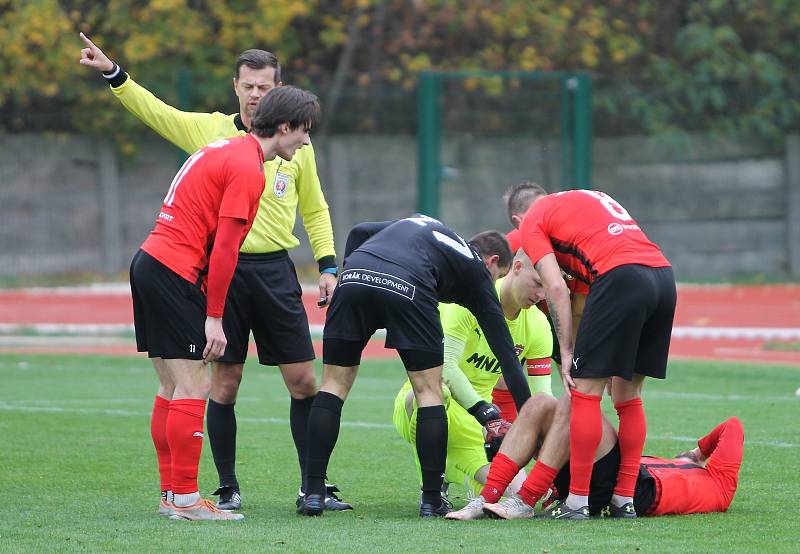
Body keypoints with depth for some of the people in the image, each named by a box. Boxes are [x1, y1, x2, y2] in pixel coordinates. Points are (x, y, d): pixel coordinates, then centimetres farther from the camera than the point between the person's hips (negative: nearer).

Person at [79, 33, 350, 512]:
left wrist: (327, 265, 7)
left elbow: (315, 209, 16)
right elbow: (152, 110, 2)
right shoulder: (209, 130, 5)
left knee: (304, 381, -1)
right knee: (225, 381, 0)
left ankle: (313, 486, 8)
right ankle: (229, 488, 10)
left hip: (275, 271, 1)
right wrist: (113, 73, -11)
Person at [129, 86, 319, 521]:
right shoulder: (247, 168, -13)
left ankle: (171, 493, 17)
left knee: (173, 388, 13)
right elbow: (225, 248, -17)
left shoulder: (227, 150, 17)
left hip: (150, 261, 10)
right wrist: (214, 318, -14)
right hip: (175, 272, -10)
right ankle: (185, 500, -7)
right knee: (193, 388, -8)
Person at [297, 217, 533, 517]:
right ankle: (432, 500, 12)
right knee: (429, 390, 13)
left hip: (354, 276, 4)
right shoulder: (477, 271, 27)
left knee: (334, 383, 15)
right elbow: (506, 352, 24)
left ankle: (314, 493, 9)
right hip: (408, 288, -4)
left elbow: (359, 233, 26)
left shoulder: (419, 223, 41)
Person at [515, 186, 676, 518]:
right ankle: (625, 500, 17)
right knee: (628, 396, 16)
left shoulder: (532, 223, 13)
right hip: (663, 275, 7)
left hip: (621, 277, -7)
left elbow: (557, 289, 0)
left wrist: (566, 353, 1)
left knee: (585, 393, 1)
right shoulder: (589, 198, 34)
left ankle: (578, 501, 1)